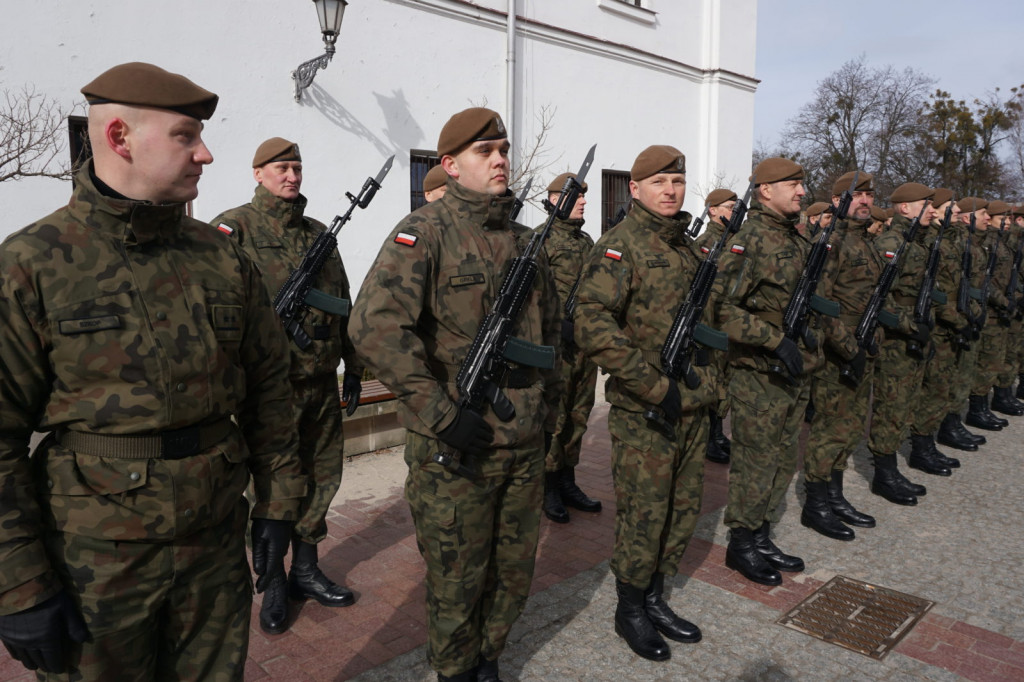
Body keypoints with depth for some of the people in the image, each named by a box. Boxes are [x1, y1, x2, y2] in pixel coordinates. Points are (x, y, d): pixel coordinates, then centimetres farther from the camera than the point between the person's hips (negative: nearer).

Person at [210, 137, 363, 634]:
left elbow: (342, 303, 16)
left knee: (323, 476, 13)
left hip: (323, 384, 6)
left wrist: (353, 366, 14)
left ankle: (306, 570, 32)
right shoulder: (234, 227, -5)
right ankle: (274, 585, 25)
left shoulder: (319, 233, 13)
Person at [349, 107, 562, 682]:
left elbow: (553, 326, 22)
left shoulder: (525, 239, 11)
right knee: (457, 579, 11)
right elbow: (375, 324, -23)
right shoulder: (425, 232, -10)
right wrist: (443, 413, -23)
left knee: (515, 571, 19)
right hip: (456, 447, -6)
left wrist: (550, 404, 15)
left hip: (527, 443, 6)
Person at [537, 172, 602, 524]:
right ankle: (548, 489, 14)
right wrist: (560, 325, -21)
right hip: (556, 342, -7)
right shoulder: (541, 238, -7)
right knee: (552, 417, 1)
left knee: (578, 415, 13)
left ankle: (567, 482, 25)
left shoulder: (586, 240, 16)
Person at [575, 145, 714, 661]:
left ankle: (654, 598, 34)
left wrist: (709, 393, 16)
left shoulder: (688, 247, 13)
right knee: (643, 515, 4)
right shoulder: (619, 245, -12)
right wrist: (657, 388, -22)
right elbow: (593, 327, -25)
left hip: (692, 408, 8)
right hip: (643, 413, -8)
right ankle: (630, 611, 25)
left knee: (683, 510, 16)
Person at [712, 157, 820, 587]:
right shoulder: (749, 240, -15)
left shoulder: (799, 240, 13)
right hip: (759, 377, -9)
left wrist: (812, 357, 19)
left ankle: (761, 538, 31)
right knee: (755, 463, 2)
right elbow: (721, 306, -24)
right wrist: (776, 339, -27)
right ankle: (741, 544, 19)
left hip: (795, 374, 9)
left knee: (783, 462, 16)